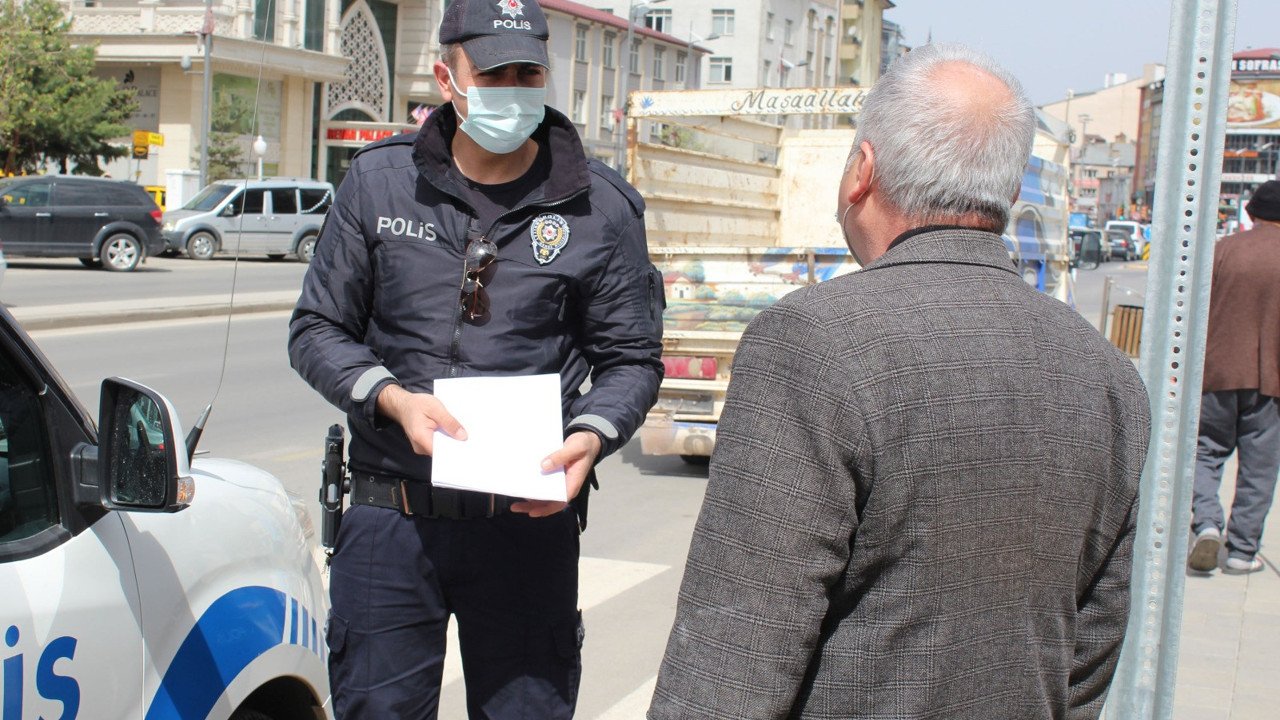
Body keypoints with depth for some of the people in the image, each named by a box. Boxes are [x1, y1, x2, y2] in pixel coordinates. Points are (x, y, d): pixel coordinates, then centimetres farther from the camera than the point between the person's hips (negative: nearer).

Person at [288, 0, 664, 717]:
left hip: (529, 519, -1)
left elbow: (632, 357, 7)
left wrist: (591, 438, -14)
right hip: (391, 517, 1)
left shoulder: (601, 207, 2)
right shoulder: (379, 181, 4)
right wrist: (393, 399, -11)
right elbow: (318, 329, 8)